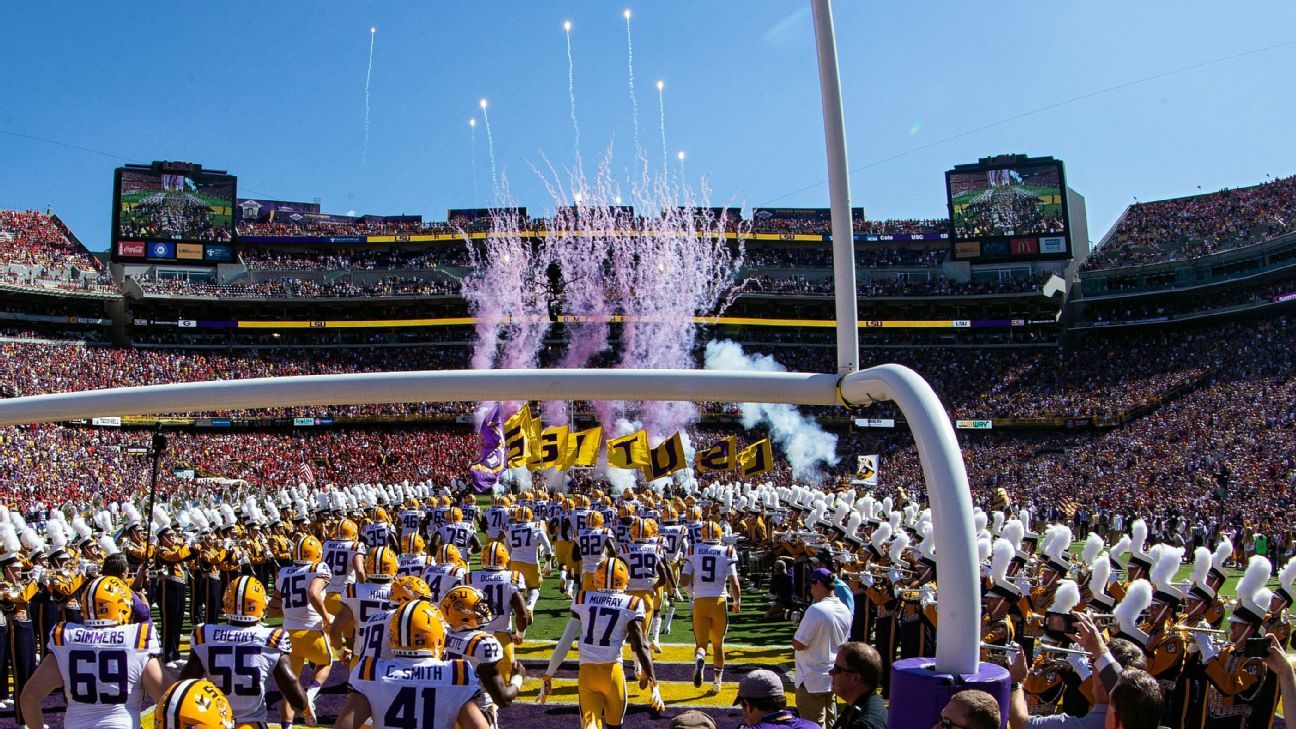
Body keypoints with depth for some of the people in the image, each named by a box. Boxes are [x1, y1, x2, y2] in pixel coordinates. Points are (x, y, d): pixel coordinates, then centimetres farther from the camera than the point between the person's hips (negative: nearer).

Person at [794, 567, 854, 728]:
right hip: (833, 678, 8)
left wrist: (799, 628, -2)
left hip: (812, 681, -8)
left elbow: (798, 644, -20)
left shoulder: (816, 610, -22)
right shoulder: (845, 610, 3)